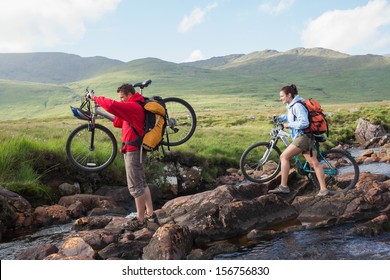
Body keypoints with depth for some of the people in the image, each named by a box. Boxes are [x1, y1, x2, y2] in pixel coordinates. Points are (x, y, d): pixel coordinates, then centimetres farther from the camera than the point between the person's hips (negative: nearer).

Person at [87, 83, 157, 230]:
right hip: (136, 150, 11)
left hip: (133, 151, -11)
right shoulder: (135, 107, 15)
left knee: (135, 186, -3)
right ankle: (150, 214, 26)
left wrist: (95, 98, -17)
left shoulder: (133, 107, -18)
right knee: (141, 183, 17)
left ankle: (140, 220, 5)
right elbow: (119, 123, 14)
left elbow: (112, 105, -30)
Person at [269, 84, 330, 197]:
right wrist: (279, 117, 17)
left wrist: (289, 125, -15)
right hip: (304, 138, 10)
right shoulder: (291, 106, 15)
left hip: (303, 136, -10)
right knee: (314, 163, 6)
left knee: (284, 157, -9)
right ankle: (323, 189, 6)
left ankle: (283, 186, -7)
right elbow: (290, 117, 34)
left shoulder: (297, 106, -16)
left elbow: (304, 123, -24)